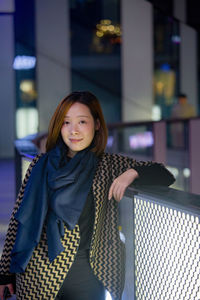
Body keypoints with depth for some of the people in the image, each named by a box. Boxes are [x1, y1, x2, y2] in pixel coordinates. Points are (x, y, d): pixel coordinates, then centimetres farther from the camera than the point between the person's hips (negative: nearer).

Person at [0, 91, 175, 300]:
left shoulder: (110, 165, 1)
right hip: (39, 274, 0)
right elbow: (19, 219, 2)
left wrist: (133, 173, -18)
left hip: (89, 276, 1)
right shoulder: (41, 165, 0)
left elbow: (166, 176, 1)